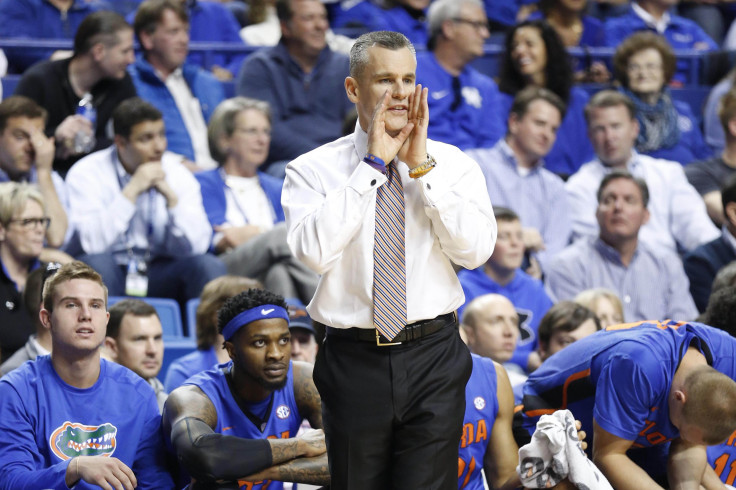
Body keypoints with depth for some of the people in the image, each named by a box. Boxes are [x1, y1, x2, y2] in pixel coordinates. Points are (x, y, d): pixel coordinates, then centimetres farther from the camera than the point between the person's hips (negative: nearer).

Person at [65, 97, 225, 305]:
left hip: (159, 278, 2)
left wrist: (171, 197, -19)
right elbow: (92, 243, -22)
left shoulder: (177, 173, 2)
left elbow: (195, 247, -7)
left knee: (209, 265, -24)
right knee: (96, 263, -35)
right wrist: (131, 192, -22)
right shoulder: (86, 173, -7)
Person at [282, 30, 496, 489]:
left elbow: (476, 249, -9)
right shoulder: (314, 170, 1)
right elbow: (316, 251, -17)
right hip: (354, 360, 0)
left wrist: (422, 168, -12)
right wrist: (373, 165, -13)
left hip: (433, 362, 0)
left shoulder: (453, 164, 5)